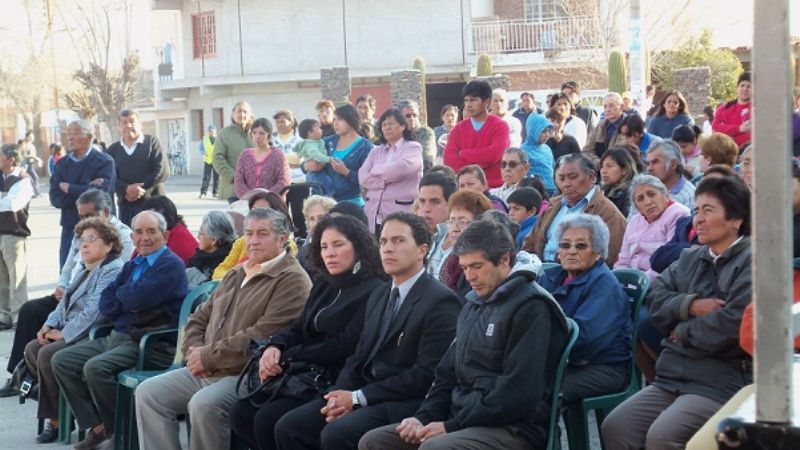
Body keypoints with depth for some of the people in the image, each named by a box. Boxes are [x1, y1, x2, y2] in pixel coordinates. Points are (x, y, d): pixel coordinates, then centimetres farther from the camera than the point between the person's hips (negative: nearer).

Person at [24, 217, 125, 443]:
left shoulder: (113, 271, -14)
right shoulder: (86, 270, 19)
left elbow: (93, 311, -22)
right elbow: (65, 302, 23)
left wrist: (63, 333, -18)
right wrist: (49, 325, 5)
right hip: (71, 333, 10)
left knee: (47, 355, -23)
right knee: (32, 349, -4)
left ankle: (56, 419, -9)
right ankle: (54, 410, 1)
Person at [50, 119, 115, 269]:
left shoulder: (104, 162, -4)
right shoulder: (62, 164, 10)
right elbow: (55, 198, -2)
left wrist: (69, 188, -6)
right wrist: (86, 191, -14)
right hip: (70, 229, 4)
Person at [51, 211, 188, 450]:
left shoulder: (172, 265, -8)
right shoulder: (132, 266, 19)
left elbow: (138, 298, -21)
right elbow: (105, 305, 10)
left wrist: (121, 294, 1)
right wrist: (130, 301, -9)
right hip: (116, 337, 9)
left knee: (95, 367, -29)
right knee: (61, 360, 2)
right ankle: (97, 427, 2)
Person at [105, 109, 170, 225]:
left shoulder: (152, 142, 5)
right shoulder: (112, 150, 14)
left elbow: (163, 171, -5)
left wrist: (139, 189, -11)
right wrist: (127, 189, -18)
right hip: (126, 206, 3)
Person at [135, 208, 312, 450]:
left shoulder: (292, 281, -9)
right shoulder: (236, 275, 21)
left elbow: (262, 338, -21)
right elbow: (199, 318, 23)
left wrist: (208, 356, -15)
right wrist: (194, 351, -1)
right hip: (204, 372, 9)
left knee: (203, 404, -33)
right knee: (148, 393, -4)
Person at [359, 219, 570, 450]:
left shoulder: (531, 307, -10)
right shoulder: (473, 304, 18)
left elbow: (518, 394, -18)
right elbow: (448, 372, 22)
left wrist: (452, 426, -17)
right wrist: (422, 417, 3)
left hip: (514, 429, -9)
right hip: (461, 419, 9)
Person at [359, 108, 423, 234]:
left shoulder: (413, 147, 6)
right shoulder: (376, 151, 19)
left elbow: (402, 167, -13)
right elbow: (363, 177, 6)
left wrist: (376, 170, 2)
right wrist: (386, 180, -8)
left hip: (401, 211, -4)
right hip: (374, 212, 4)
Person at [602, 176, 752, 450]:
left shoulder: (752, 262, -7)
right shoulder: (690, 258, 17)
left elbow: (733, 323, -20)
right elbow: (656, 297, 9)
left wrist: (683, 332, -5)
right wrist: (691, 305, -10)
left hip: (722, 383, -7)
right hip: (671, 378, 8)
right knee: (615, 427, -7)